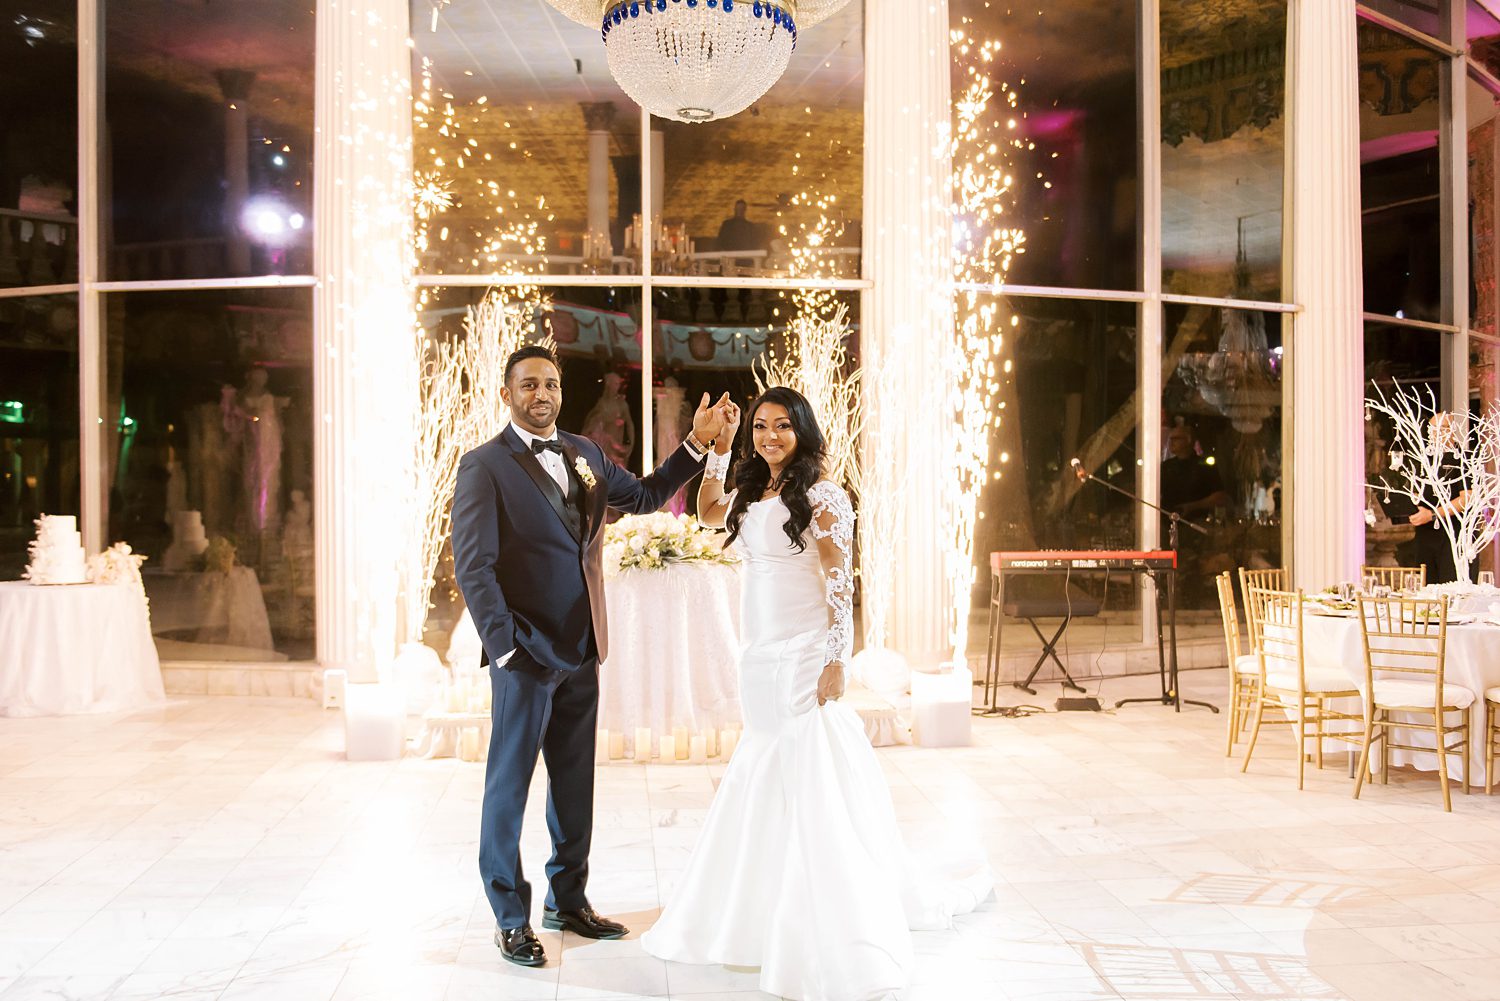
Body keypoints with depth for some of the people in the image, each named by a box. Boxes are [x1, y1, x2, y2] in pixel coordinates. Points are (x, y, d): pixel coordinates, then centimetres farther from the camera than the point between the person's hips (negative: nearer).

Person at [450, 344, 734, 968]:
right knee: (509, 785, 6)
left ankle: (568, 899, 31)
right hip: (526, 655, -6)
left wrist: (696, 443, 9)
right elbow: (472, 565, -12)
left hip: (580, 650, 6)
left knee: (575, 781, 15)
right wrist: (504, 646, -17)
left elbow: (643, 497, 20)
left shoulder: (583, 453, 10)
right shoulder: (484, 465, -8)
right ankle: (510, 917, 21)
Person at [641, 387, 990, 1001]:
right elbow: (708, 512, 30)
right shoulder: (751, 496, 12)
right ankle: (772, 909, 34)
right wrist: (719, 448, 18)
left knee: (814, 787, -4)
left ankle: (843, 939, 7)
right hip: (759, 661, 7)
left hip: (804, 660, -7)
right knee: (764, 784, 17)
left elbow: (841, 583, -13)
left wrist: (835, 661, -19)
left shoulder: (821, 495, -9)